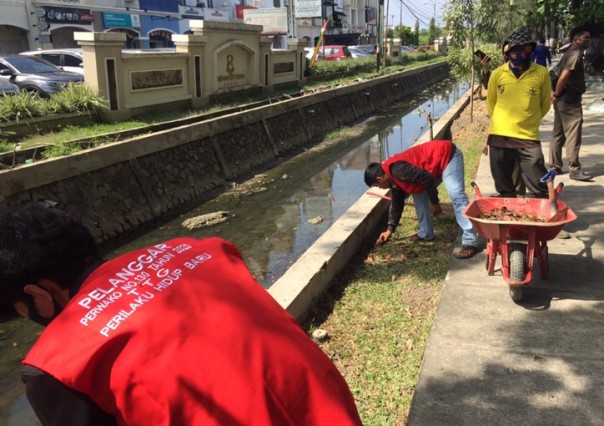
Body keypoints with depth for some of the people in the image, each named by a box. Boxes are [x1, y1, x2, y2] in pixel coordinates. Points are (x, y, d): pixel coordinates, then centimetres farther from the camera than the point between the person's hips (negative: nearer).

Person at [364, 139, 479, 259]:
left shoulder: (398, 170, -23)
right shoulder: (394, 177, 9)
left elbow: (426, 178, -25)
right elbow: (397, 203, 18)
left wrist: (434, 202, -12)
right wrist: (390, 229, 19)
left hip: (448, 155, -11)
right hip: (438, 164, 11)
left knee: (456, 197, -20)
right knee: (419, 194, 10)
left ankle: (469, 242, -23)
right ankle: (427, 234, 16)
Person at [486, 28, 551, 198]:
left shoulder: (542, 73, -1)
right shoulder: (497, 74, 1)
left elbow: (545, 104, 12)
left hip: (529, 138, -1)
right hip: (499, 137, 1)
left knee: (540, 190, -2)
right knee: (505, 191, 11)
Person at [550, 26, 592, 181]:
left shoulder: (569, 53, 17)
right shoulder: (576, 54, -14)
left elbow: (560, 75, 19)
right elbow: (563, 77, -24)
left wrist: (555, 93, 10)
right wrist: (557, 95, -14)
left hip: (563, 99, 10)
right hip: (570, 100, -10)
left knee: (558, 133, 12)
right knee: (573, 135, -7)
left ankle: (554, 166, 17)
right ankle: (575, 169, -5)